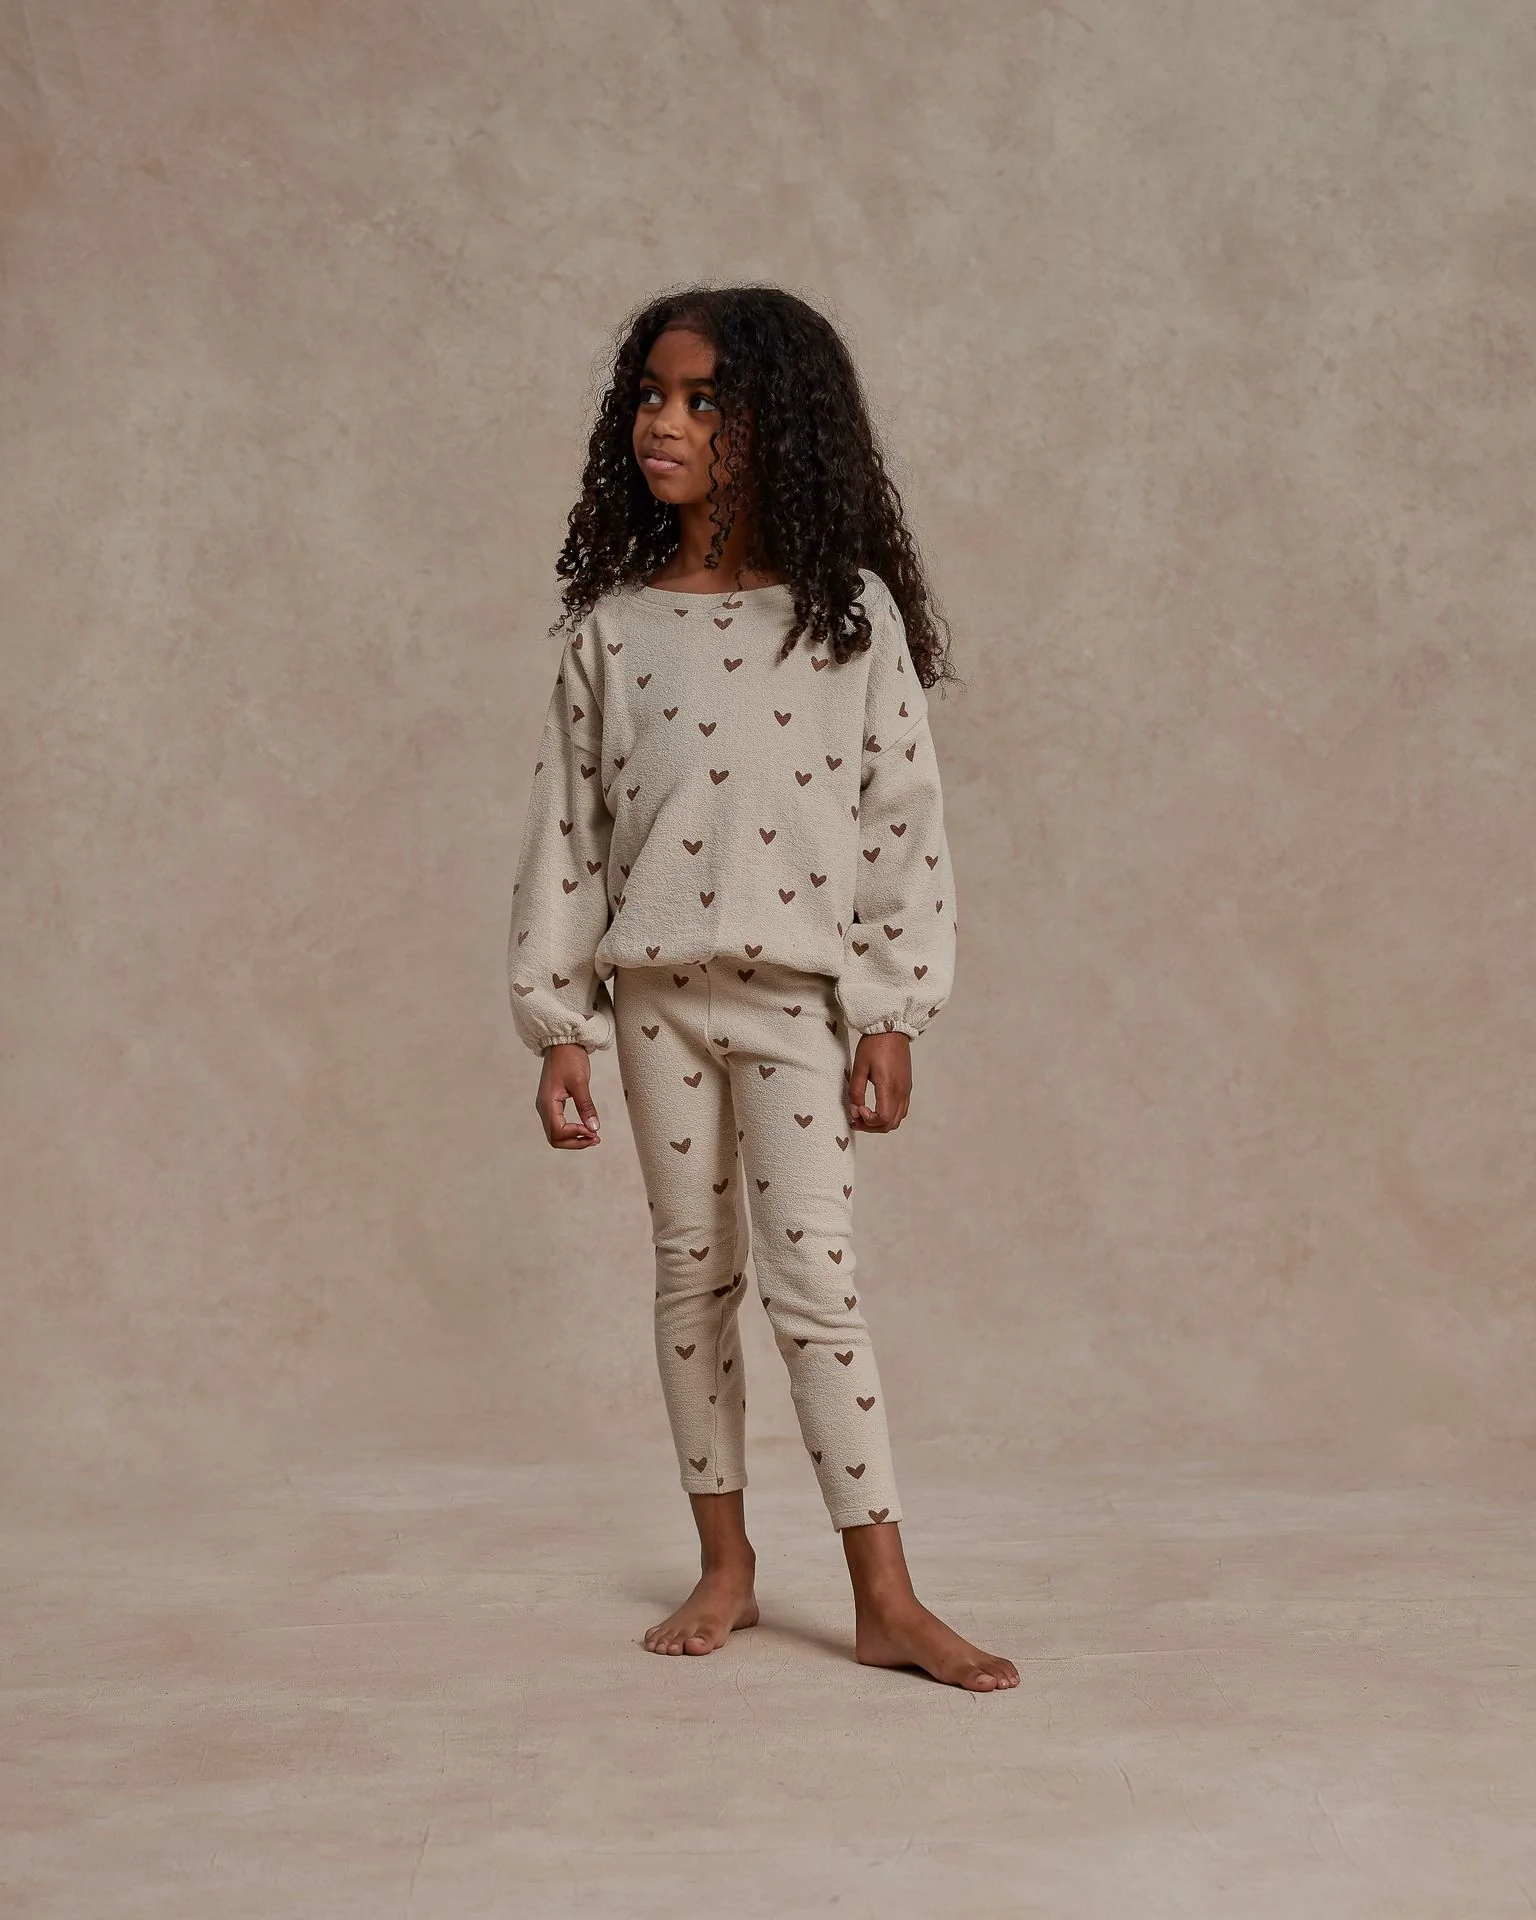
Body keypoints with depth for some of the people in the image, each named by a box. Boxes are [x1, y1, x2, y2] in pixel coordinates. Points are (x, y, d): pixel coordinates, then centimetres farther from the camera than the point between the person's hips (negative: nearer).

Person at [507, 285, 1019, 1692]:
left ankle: (887, 1598, 2)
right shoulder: (611, 624, 2)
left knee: (812, 1277, -5)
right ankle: (726, 1564, 22)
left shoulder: (849, 611, -3)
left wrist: (894, 1012, -7)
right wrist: (559, 1023, 1)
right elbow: (565, 829, 4)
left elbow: (906, 819, -3)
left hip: (800, 989, -3)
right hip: (656, 988, 3)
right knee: (692, 1271, 10)